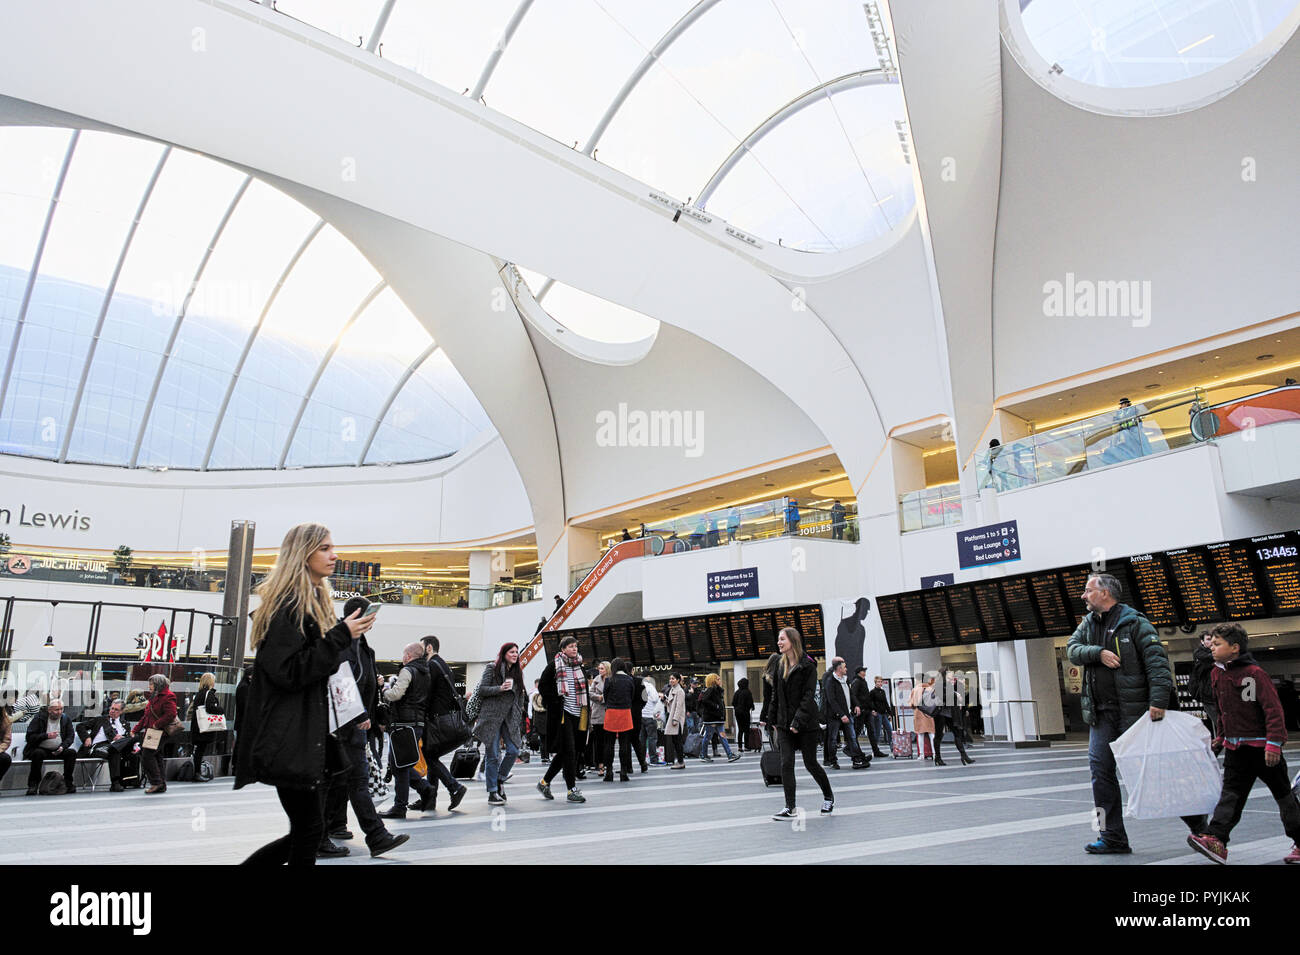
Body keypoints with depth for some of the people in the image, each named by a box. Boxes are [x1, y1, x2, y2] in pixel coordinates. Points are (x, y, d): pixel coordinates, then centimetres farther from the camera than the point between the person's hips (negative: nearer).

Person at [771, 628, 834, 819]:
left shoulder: (808, 665, -10)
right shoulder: (781, 666, 10)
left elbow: (809, 695, -15)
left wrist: (798, 721, -22)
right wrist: (775, 721, 13)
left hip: (806, 724, -5)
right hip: (785, 723, 5)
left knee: (810, 763, 6)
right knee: (786, 764, -4)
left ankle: (828, 795, 31)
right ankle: (790, 809, -1)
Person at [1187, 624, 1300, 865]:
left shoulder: (1255, 673, -16)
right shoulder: (1217, 673, 7)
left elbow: (1273, 709, -18)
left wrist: (1274, 742, -22)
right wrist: (1221, 737, 24)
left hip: (1262, 747, -6)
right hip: (1236, 748, 6)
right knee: (1231, 794, -3)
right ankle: (1215, 840, -13)